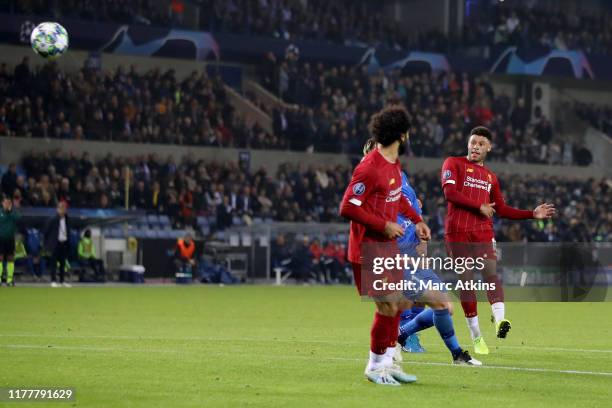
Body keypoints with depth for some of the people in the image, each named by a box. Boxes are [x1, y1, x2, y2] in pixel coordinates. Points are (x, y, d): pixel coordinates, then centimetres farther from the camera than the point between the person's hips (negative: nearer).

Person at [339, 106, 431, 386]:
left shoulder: (394, 164, 9)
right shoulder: (369, 168, -21)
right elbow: (348, 208, -22)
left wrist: (417, 220, 14)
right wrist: (384, 226, -20)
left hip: (389, 247, 10)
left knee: (398, 303, 13)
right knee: (388, 306, -9)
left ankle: (388, 362, 23)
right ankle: (376, 366, 6)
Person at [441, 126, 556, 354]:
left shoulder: (490, 177, 22)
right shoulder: (453, 164, 6)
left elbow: (502, 210, 25)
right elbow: (450, 193, -9)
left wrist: (533, 214, 18)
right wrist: (480, 206, -8)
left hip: (483, 233, 3)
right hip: (457, 233, -3)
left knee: (491, 273, -19)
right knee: (466, 282, -1)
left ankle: (499, 320, -39)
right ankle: (476, 336, 5)